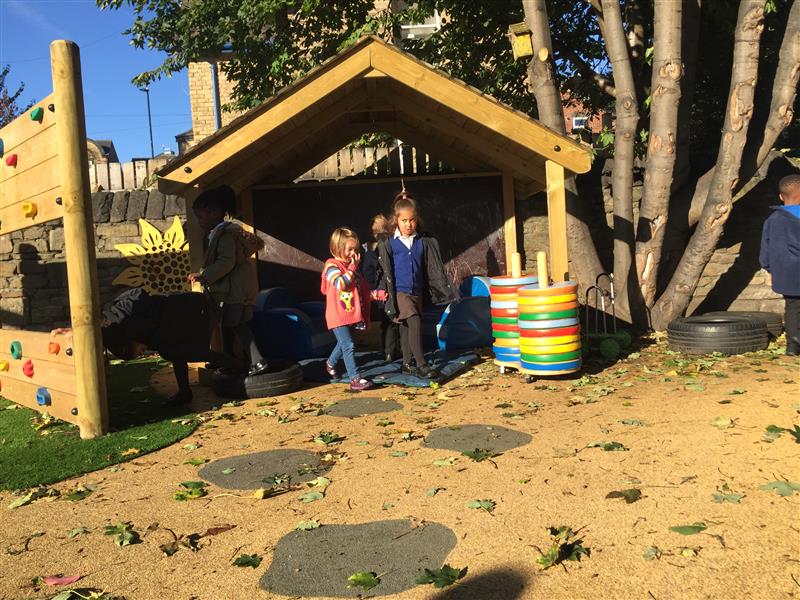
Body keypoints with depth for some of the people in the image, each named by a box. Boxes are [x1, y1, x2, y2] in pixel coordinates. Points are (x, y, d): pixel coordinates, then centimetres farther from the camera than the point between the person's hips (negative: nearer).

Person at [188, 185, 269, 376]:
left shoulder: (224, 234, -17)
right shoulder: (219, 232, 15)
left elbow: (226, 262, -26)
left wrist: (204, 276, -24)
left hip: (236, 287, -10)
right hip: (230, 288, 10)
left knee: (237, 324, -9)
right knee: (227, 323, 18)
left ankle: (258, 362, -9)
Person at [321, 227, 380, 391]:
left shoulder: (352, 266, 15)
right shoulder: (332, 265, -10)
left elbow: (362, 289, 23)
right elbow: (341, 284, -26)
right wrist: (352, 268, -16)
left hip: (351, 314, 8)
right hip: (338, 315, -8)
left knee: (343, 344, 22)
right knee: (348, 346, -13)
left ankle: (331, 363, 46)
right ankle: (355, 379, -13)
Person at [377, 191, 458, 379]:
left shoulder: (423, 242, 5)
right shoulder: (388, 244, -4)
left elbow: (434, 270, 10)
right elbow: (386, 273, -4)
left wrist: (445, 290, 8)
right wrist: (389, 298, -8)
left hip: (417, 292, 4)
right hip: (400, 292, -4)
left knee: (407, 327, 13)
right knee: (414, 323, -16)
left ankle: (407, 364, 25)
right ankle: (421, 365, -13)